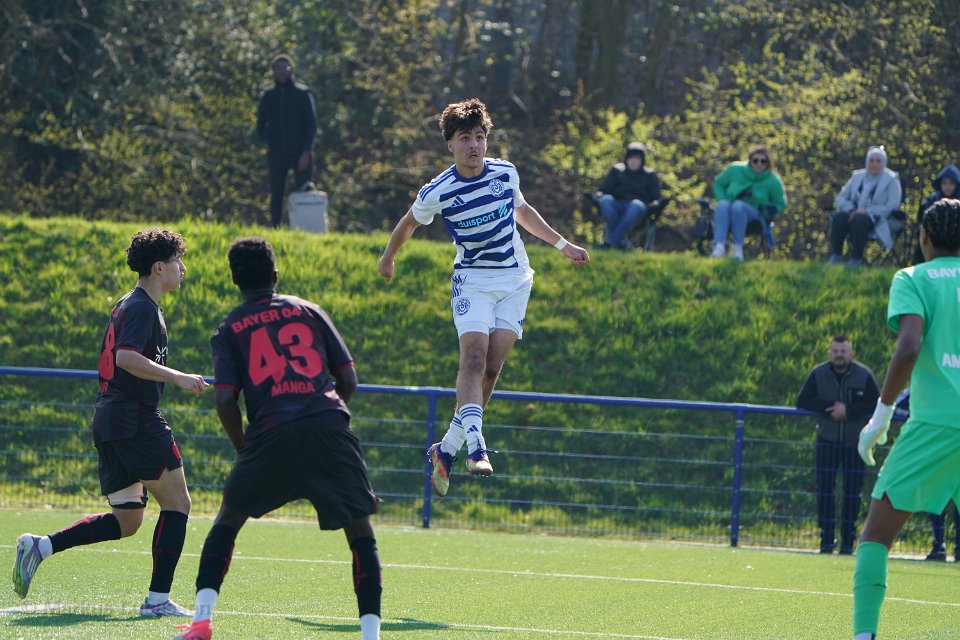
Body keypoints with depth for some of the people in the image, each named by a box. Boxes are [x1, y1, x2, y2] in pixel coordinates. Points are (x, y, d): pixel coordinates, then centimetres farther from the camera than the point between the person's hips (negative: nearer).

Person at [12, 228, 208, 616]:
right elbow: (126, 356, -26)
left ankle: (40, 546, 2)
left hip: (109, 420, 10)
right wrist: (177, 377, -28)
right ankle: (158, 598, -7)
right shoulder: (142, 308, -11)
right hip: (136, 420, -10)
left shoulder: (129, 305, 20)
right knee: (176, 502, -3)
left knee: (126, 520, 10)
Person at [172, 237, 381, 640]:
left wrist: (242, 448, 17)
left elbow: (225, 399, 1)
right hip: (329, 426, 0)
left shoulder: (229, 331, 13)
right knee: (360, 530, 7)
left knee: (228, 519, 19)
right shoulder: (308, 311, 18)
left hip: (271, 434, 0)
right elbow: (348, 380, 14)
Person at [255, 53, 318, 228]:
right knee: (276, 195, 2)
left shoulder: (303, 94, 1)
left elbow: (311, 124, -1)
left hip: (300, 153, -3)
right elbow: (260, 124, 17)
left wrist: (306, 152, -10)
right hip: (276, 154, 3)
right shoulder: (267, 96, 9)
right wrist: (264, 141, -2)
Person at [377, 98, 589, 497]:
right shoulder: (437, 193, -11)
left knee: (492, 368, -5)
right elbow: (408, 224, 10)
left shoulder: (506, 173, -1)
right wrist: (388, 258, 24)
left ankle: (447, 449, 4)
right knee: (474, 359, -23)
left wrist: (562, 244, 24)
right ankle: (476, 447, -34)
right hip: (473, 281, -3)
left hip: (515, 280, 3)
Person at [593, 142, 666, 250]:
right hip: (617, 208, 1)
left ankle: (610, 242, -43)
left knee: (637, 204, -40)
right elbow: (605, 189, 16)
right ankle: (622, 241, -41)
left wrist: (655, 204, -13)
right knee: (606, 200, -34)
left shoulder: (649, 175, 20)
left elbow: (657, 197, 12)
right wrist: (599, 194, -9)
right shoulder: (617, 170, 23)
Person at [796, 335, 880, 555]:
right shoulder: (818, 374, -1)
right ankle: (826, 540, 1)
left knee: (852, 492, -1)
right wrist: (829, 408, -17)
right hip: (827, 441, 1)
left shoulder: (864, 375, -5)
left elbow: (877, 404, -9)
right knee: (825, 489, -4)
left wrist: (849, 410, -21)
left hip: (855, 442, -1)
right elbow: (802, 401, -2)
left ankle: (848, 541, 5)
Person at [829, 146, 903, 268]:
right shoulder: (857, 176, 16)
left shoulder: (891, 180, 3)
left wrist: (867, 211, -18)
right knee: (839, 217, -28)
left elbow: (892, 207, -8)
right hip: (856, 214, 4)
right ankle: (835, 256, -31)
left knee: (859, 220, -37)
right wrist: (851, 210, -8)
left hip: (877, 220, -4)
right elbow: (841, 198, 14)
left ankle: (856, 258, -35)